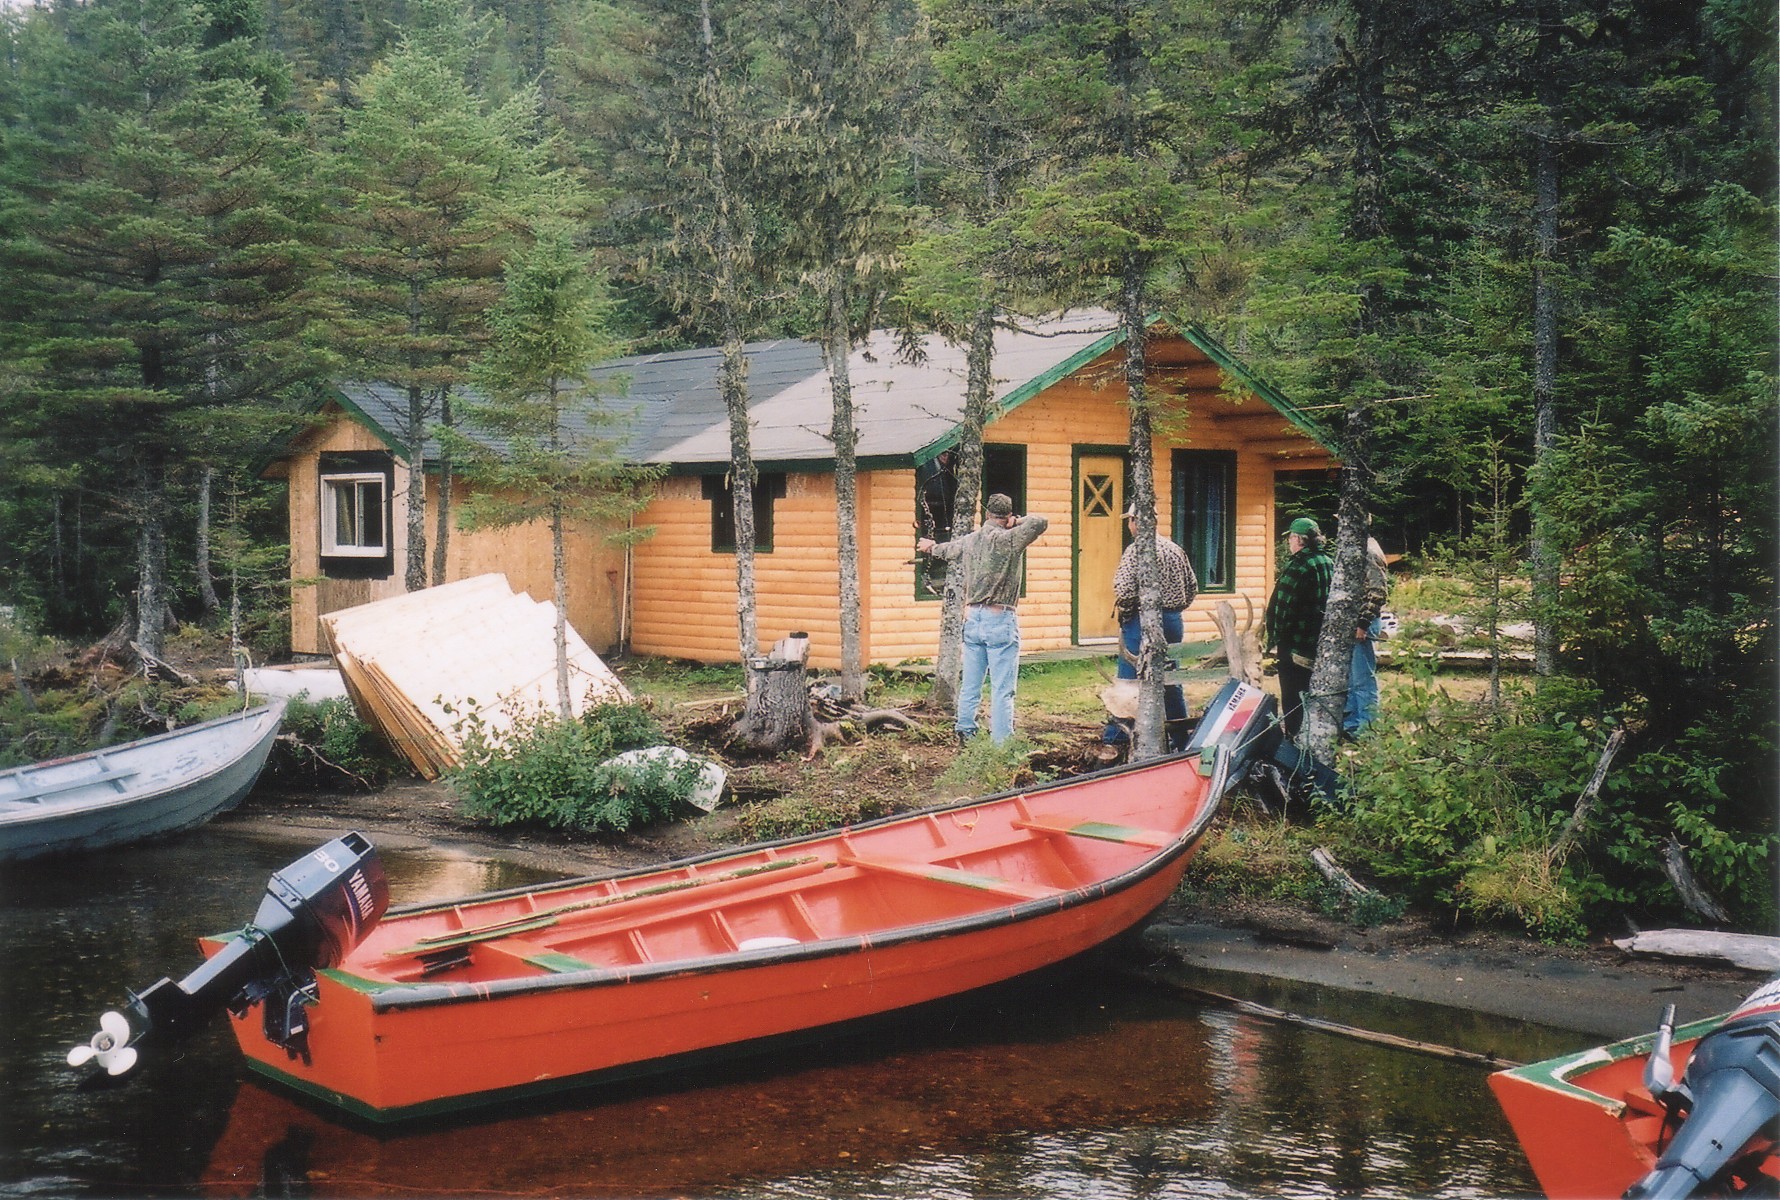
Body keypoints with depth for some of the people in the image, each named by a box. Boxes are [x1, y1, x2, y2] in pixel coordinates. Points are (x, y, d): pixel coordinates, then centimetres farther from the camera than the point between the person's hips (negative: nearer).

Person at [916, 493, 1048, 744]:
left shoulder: (969, 541, 10)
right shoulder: (1009, 539, -10)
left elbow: (948, 549, 32)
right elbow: (1040, 522, -18)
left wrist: (932, 547, 55)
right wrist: (1017, 523, 2)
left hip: (972, 618, 6)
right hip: (1000, 620, -6)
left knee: (969, 684, 15)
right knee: (1002, 689, -4)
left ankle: (965, 733, 22)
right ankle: (1002, 744, -5)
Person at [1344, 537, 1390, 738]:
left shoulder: (1369, 552, -15)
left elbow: (1379, 591, -20)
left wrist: (1363, 622, -21)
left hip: (1362, 624, -10)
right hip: (1349, 624, 10)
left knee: (1363, 678, -4)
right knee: (1350, 677, 17)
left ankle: (1367, 727, 2)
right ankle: (1350, 723, 27)